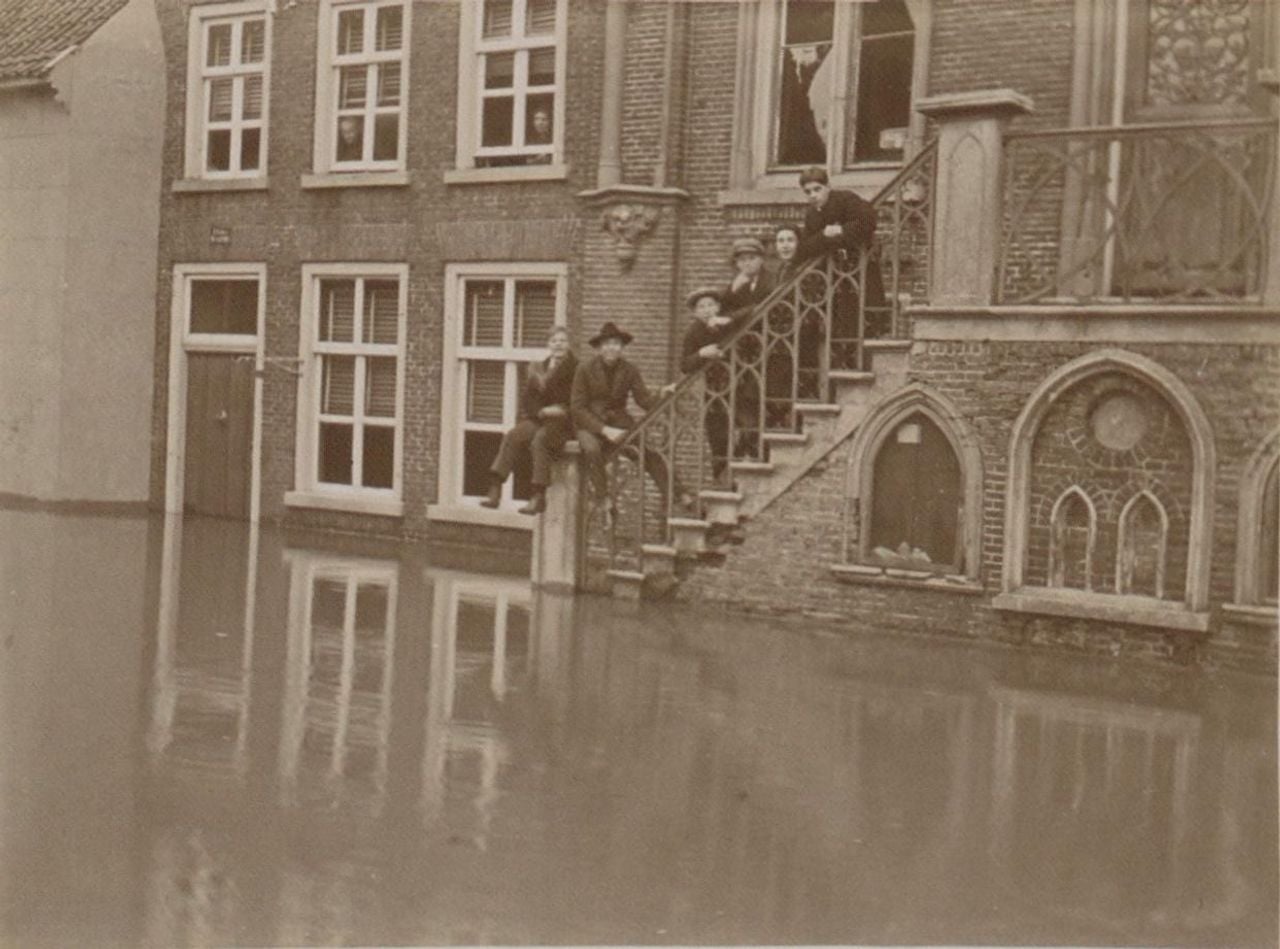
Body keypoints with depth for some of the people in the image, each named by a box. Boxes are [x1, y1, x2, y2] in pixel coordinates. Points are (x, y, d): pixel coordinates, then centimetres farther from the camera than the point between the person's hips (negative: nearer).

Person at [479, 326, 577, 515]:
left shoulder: (575, 369, 3)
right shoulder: (537, 369, 17)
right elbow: (528, 402, 8)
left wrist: (562, 410, -18)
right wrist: (543, 411, -10)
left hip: (562, 422, -4)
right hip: (538, 418, 4)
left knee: (539, 440, -34)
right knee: (512, 437, -24)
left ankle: (538, 497, -36)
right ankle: (495, 490, -31)